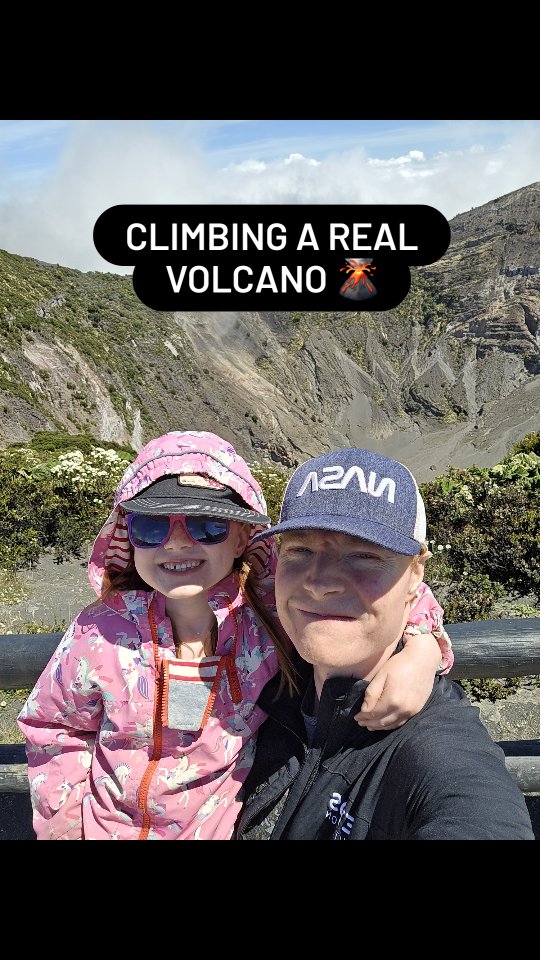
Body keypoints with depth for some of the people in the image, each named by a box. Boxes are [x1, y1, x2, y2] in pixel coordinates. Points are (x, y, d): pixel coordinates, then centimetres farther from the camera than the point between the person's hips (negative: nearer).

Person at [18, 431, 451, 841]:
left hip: (233, 827, 1)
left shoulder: (274, 610, -23)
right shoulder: (101, 635, -22)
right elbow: (55, 728, -6)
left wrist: (421, 653, -36)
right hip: (110, 828, 0)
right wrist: (65, 825, -6)